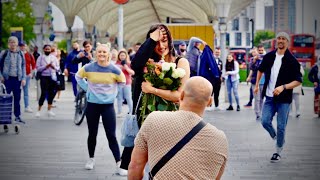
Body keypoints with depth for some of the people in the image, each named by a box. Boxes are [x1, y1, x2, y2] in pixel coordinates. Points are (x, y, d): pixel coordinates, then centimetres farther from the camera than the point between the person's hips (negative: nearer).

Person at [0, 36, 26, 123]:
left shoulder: (20, 54, 10)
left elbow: (23, 66, 14)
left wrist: (23, 78, 7)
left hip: (17, 79, 3)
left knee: (17, 98, 4)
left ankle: (17, 116, 10)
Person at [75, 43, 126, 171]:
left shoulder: (114, 69, -7)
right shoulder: (89, 67, -7)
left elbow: (122, 82, 10)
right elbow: (78, 77, 11)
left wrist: (112, 92, 2)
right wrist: (87, 88, 2)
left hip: (108, 105, -1)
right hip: (92, 105, 1)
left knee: (111, 135, -4)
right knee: (92, 134, 11)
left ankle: (119, 162, -2)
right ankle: (91, 159, 27)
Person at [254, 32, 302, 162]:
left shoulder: (292, 61, -10)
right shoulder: (269, 57, 3)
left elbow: (298, 81, -12)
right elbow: (261, 70, 23)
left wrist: (283, 87, -24)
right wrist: (257, 85, 20)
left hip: (284, 99, -3)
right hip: (270, 97, 4)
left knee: (281, 127, -1)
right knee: (265, 121, -6)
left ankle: (278, 152, 15)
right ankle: (274, 136, 27)